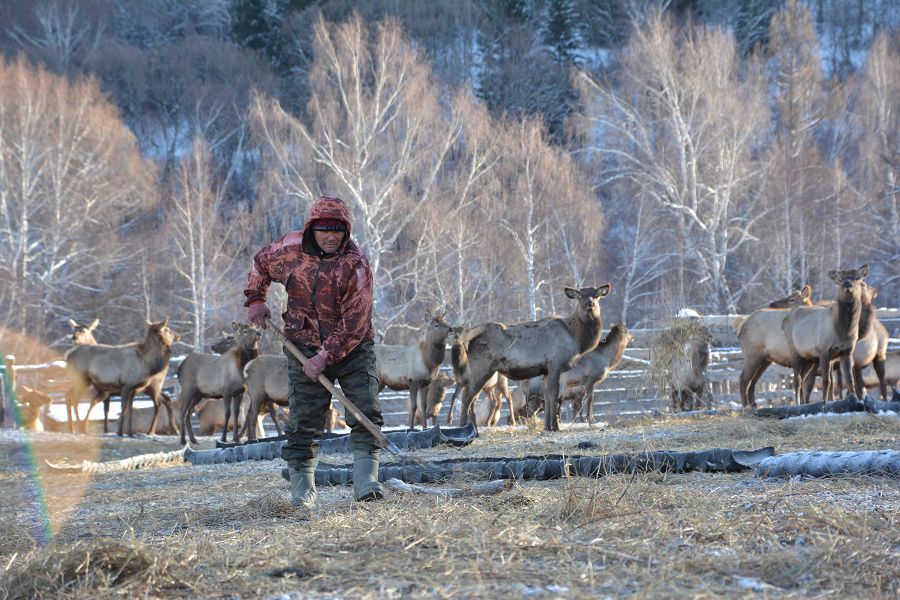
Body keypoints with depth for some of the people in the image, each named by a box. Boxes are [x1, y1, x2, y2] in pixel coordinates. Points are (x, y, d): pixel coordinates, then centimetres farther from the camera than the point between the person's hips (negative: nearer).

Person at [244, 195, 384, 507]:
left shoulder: (356, 265, -19)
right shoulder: (292, 248, -5)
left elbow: (354, 325, -21)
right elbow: (261, 263, 19)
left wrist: (325, 358, -24)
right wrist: (255, 299, 10)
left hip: (352, 348, -2)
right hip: (305, 347, 2)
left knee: (365, 414, -12)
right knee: (304, 421, 0)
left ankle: (366, 481, -12)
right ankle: (302, 487, 7)